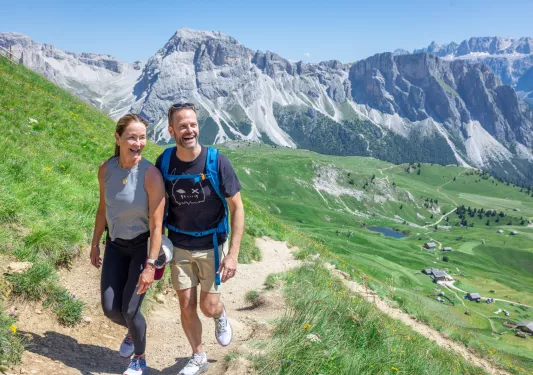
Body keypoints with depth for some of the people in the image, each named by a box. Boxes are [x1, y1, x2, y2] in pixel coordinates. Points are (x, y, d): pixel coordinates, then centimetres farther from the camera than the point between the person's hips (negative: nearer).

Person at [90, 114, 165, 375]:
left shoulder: (151, 174, -23)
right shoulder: (106, 169, -7)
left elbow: (156, 224, -21)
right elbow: (103, 209, 7)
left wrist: (150, 265, -22)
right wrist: (95, 245, 13)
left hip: (143, 247, -4)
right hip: (116, 245, 5)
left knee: (129, 310, -1)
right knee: (110, 309, 6)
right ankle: (132, 331, 43)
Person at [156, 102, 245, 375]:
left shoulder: (217, 162, -18)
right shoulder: (164, 162, -9)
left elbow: (237, 208, -13)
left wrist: (233, 254, -17)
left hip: (211, 246, -2)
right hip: (179, 247, 2)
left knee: (209, 307, 3)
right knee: (186, 306, 8)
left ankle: (221, 316, 41)